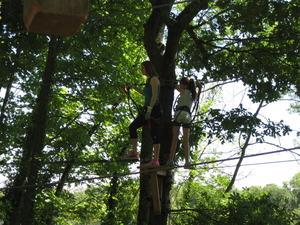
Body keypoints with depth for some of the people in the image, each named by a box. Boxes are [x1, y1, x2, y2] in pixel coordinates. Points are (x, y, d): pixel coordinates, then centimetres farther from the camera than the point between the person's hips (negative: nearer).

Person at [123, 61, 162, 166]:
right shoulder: (149, 80, 20)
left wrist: (149, 109, -24)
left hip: (154, 110, -10)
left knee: (154, 134, -9)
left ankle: (156, 160, -9)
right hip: (149, 110, 10)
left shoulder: (154, 79, -7)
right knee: (132, 126, 7)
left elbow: (154, 95, -18)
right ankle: (134, 152, 8)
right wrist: (134, 87, 35)